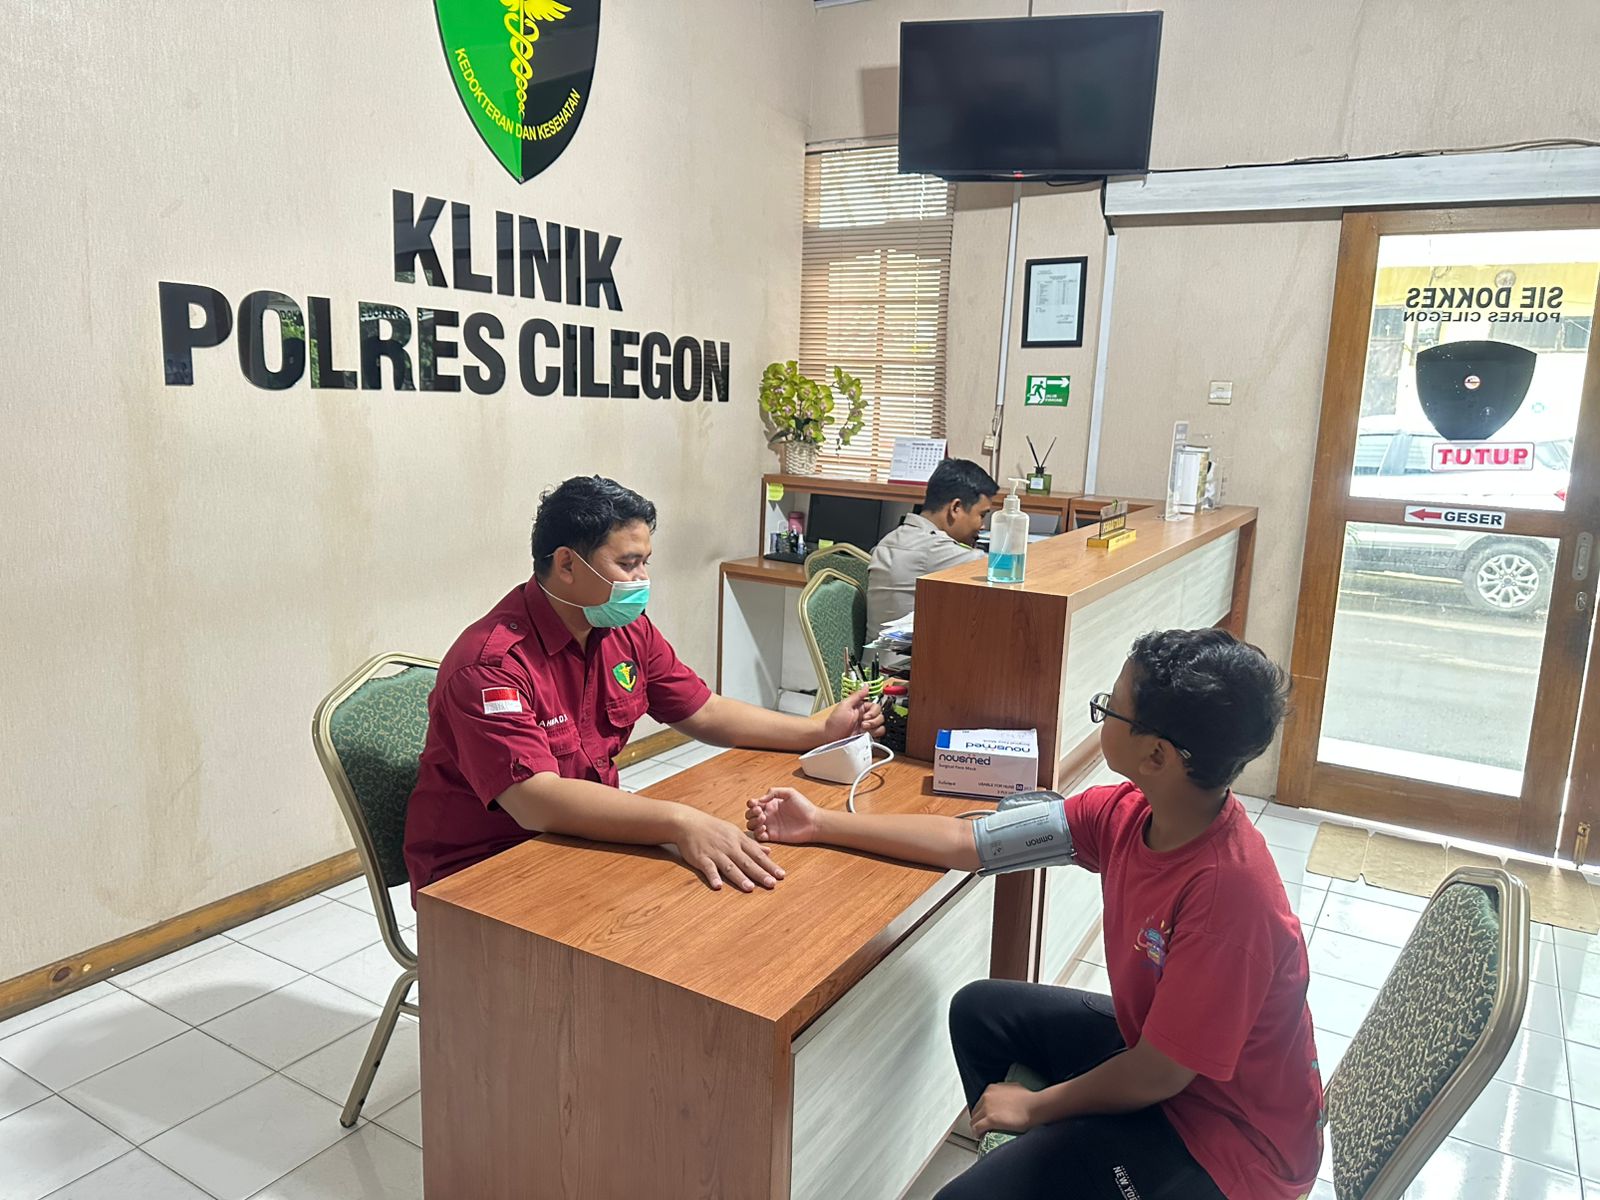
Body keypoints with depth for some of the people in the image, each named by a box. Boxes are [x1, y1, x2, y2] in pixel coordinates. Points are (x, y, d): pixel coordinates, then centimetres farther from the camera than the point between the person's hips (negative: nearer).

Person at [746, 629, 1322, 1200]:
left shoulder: (1229, 889, -35)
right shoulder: (1127, 811, -13)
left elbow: (1160, 1074, -25)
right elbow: (965, 842, -6)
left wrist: (1036, 1106, -9)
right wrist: (821, 824, -2)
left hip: (1230, 1132, -7)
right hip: (1156, 1046, 7)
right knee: (981, 1011, 16)